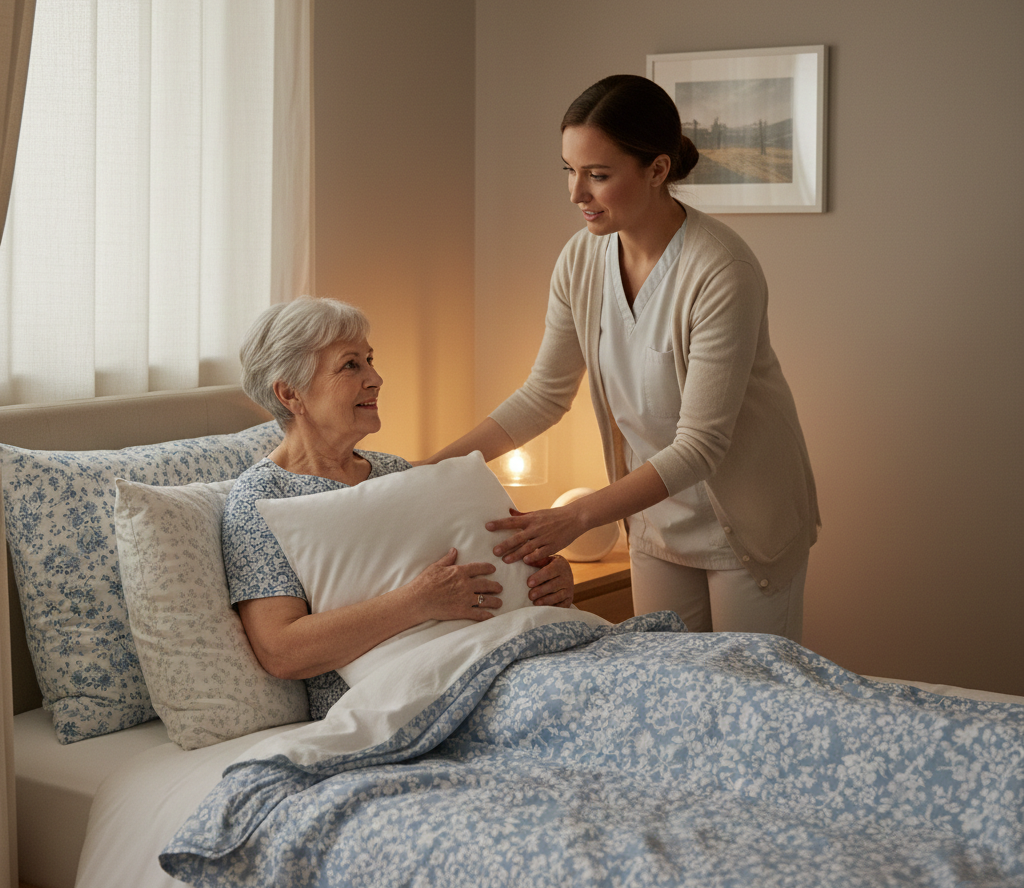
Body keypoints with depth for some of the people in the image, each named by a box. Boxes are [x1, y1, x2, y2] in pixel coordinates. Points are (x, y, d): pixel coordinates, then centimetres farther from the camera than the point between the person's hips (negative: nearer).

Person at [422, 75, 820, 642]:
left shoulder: (722, 272, -27)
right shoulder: (581, 260, -8)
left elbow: (699, 445, -28)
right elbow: (545, 394, 3)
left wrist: (579, 516, -33)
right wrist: (438, 464, -5)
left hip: (747, 519, -5)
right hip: (657, 519, 6)